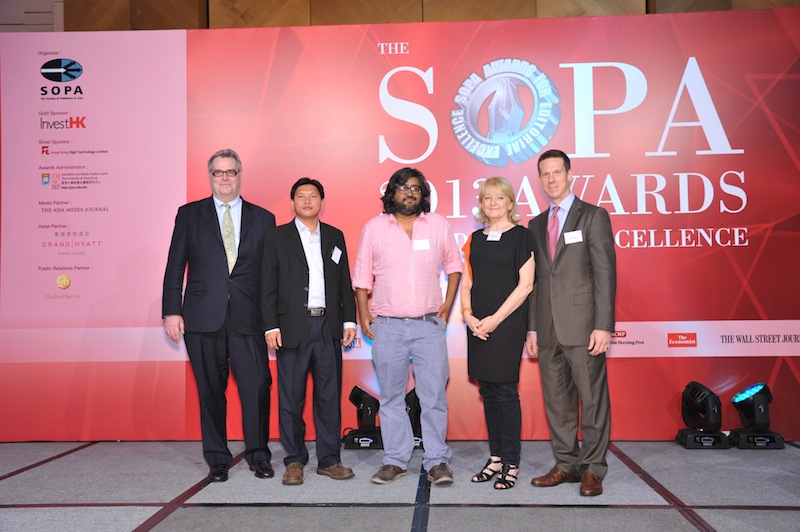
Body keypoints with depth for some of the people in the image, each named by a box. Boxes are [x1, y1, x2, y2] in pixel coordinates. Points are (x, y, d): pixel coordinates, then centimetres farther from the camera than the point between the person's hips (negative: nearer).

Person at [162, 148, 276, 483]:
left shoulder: (263, 218, 10)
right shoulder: (189, 214, 9)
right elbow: (175, 267, 7)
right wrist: (172, 311, -2)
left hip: (248, 319, 0)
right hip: (203, 317, 0)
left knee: (257, 388, -4)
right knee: (211, 391, 8)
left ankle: (258, 455, 15)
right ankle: (217, 460, 23)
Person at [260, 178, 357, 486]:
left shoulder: (335, 237, 13)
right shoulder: (278, 238, 5)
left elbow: (345, 283, 13)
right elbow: (268, 287, 1)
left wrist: (349, 320, 6)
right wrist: (271, 327, -7)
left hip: (328, 327, 3)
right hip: (293, 327, -2)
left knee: (329, 395, 7)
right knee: (291, 397, 3)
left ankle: (328, 460, 18)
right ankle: (294, 460, 17)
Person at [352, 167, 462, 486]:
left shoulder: (439, 225, 7)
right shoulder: (373, 228, 5)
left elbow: (454, 264, 17)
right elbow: (362, 275, 9)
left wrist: (447, 304, 8)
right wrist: (363, 312, 0)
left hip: (429, 325, 0)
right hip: (387, 326, 0)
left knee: (434, 396, -1)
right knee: (391, 397, 8)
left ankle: (437, 462, 10)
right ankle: (395, 460, 19)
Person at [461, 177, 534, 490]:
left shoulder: (521, 236, -2)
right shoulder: (476, 238, 14)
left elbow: (525, 285, -9)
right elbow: (467, 282, 13)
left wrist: (495, 319, -14)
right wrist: (468, 315, -4)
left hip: (507, 323, -5)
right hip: (478, 326, 6)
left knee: (505, 391, -2)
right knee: (487, 392, 10)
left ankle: (511, 464, 10)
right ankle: (495, 458, 22)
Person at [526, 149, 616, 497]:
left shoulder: (593, 216, 1)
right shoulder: (536, 225, 16)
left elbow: (605, 273, -6)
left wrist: (603, 325, -13)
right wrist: (532, 328, 11)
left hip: (582, 326, -5)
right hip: (549, 329, 5)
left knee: (593, 399, 1)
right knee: (556, 400, 10)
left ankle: (593, 469, 13)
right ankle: (567, 464, 22)